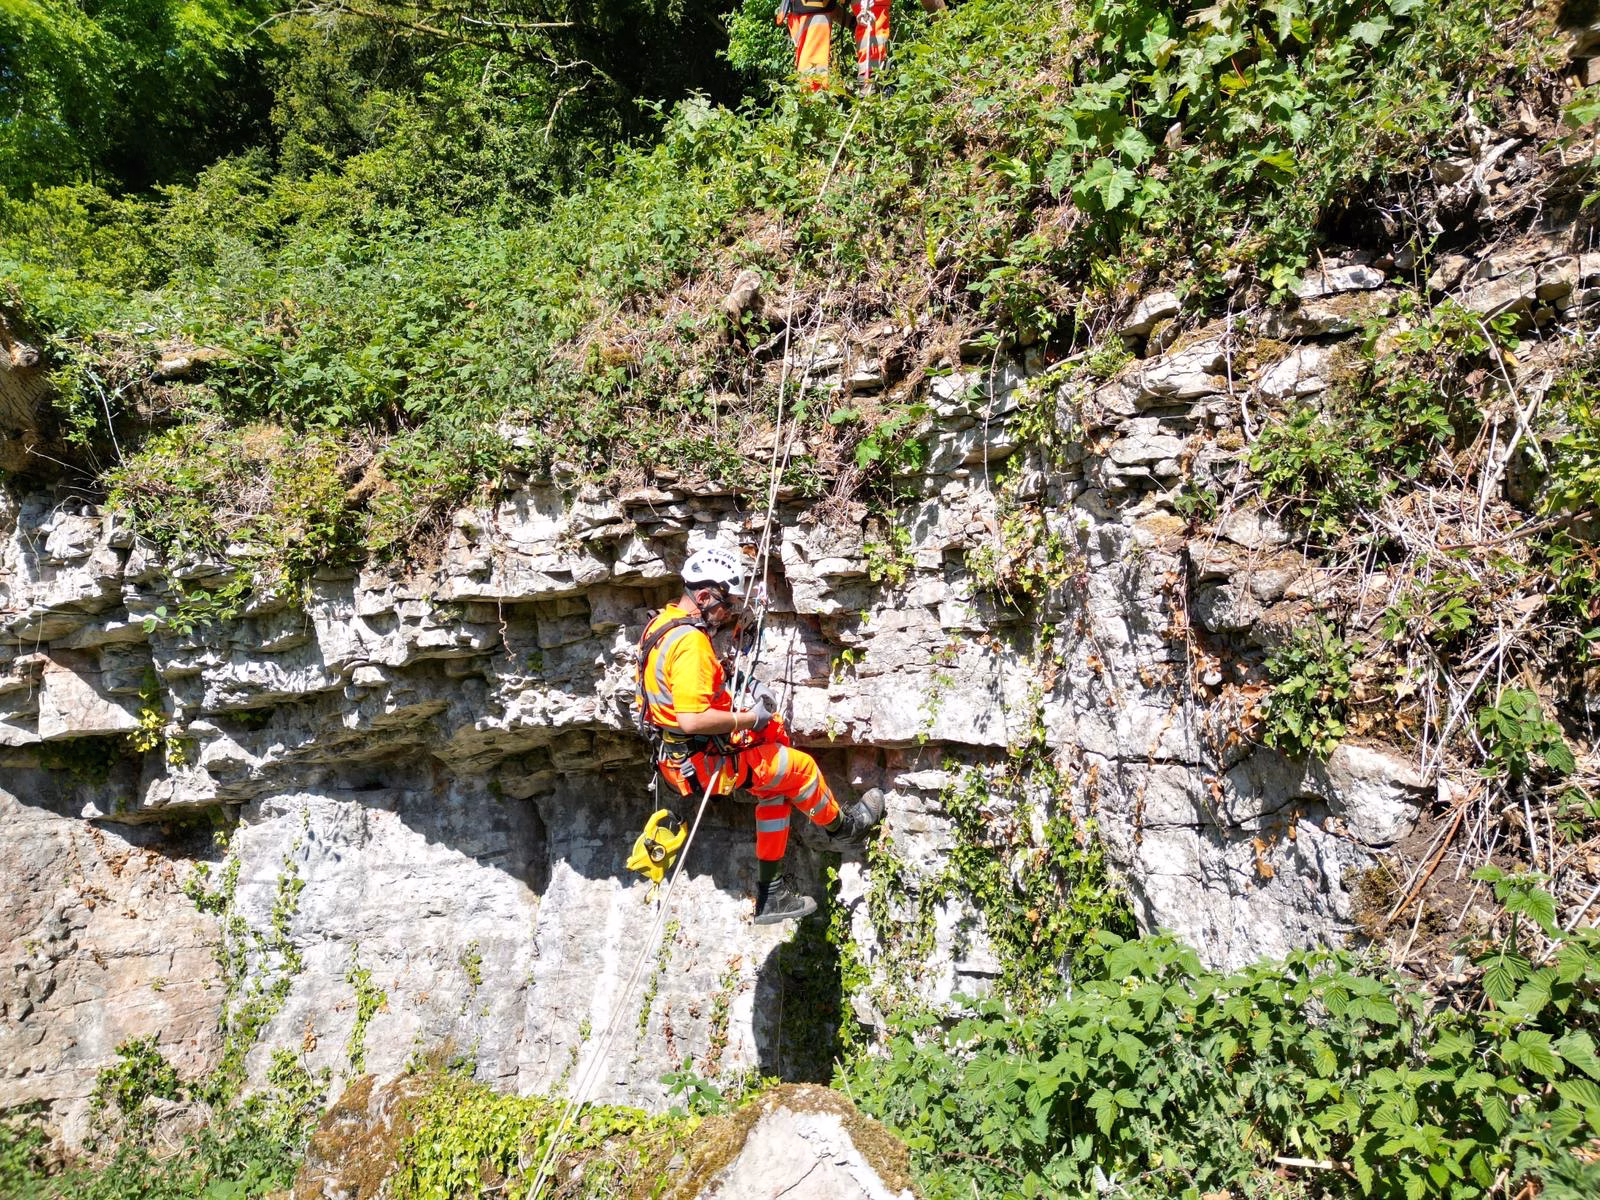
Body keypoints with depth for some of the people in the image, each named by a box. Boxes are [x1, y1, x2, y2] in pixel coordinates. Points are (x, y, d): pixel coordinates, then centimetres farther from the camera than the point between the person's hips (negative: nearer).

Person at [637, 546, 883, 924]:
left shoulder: (663, 622, 6)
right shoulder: (690, 642, -27)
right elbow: (691, 719, -34)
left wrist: (739, 693, 11)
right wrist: (747, 719, -20)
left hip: (680, 754, 10)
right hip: (703, 763, -10)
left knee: (775, 785, 21)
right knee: (800, 766, 3)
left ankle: (771, 895, 25)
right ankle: (842, 826, 32)